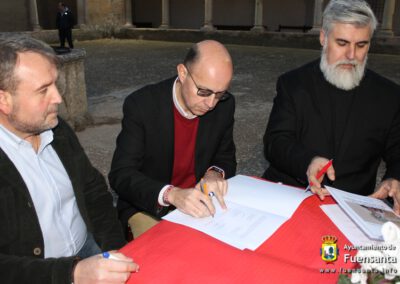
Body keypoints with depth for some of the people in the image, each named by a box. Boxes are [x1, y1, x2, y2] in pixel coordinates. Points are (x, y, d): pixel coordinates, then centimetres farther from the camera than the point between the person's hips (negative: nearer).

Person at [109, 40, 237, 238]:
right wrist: (171, 194, -37)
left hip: (198, 202, 4)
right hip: (147, 208, -3)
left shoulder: (224, 105, -7)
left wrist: (215, 173, -17)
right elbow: (121, 175, -21)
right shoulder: (141, 104, -19)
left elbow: (226, 157, 7)